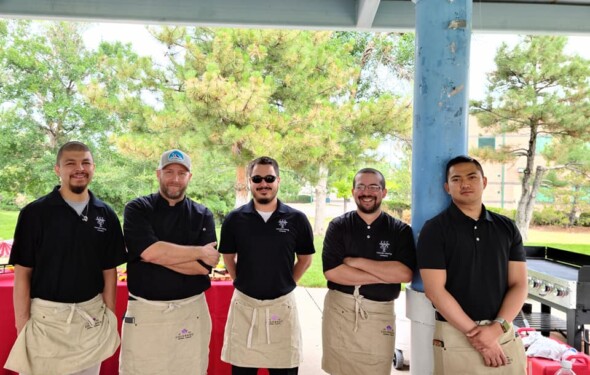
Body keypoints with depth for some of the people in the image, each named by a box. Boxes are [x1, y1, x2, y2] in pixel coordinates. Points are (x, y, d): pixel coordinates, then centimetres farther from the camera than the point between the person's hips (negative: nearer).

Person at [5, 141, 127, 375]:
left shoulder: (106, 215, 1)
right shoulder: (35, 213, -7)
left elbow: (109, 271, 5)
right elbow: (23, 273, -5)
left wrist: (110, 320, 3)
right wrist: (21, 325, -8)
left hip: (92, 317, 3)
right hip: (45, 316, -3)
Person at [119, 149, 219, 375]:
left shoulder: (203, 215, 3)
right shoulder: (137, 209, 0)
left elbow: (204, 266, -8)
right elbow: (148, 251, -17)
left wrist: (160, 254, -14)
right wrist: (199, 251, -11)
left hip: (191, 312, 1)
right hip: (144, 311, -1)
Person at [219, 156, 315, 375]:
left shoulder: (297, 219, -5)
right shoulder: (234, 219, -2)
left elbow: (305, 259, 8)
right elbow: (228, 257, 10)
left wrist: (286, 284, 5)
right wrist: (242, 282, 5)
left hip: (282, 304, 0)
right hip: (244, 304, 1)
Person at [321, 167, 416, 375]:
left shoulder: (401, 231, 0)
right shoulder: (338, 226, -2)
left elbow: (405, 273, -14)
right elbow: (331, 271, -13)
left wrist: (356, 262, -15)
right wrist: (385, 275, -14)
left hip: (380, 315, 0)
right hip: (338, 311, 0)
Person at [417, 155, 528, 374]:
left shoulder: (507, 228, 5)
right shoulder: (434, 229, -7)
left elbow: (518, 285, 1)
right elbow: (435, 290, -12)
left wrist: (497, 327, -13)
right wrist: (476, 333, -14)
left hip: (504, 335, 3)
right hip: (455, 336, -3)